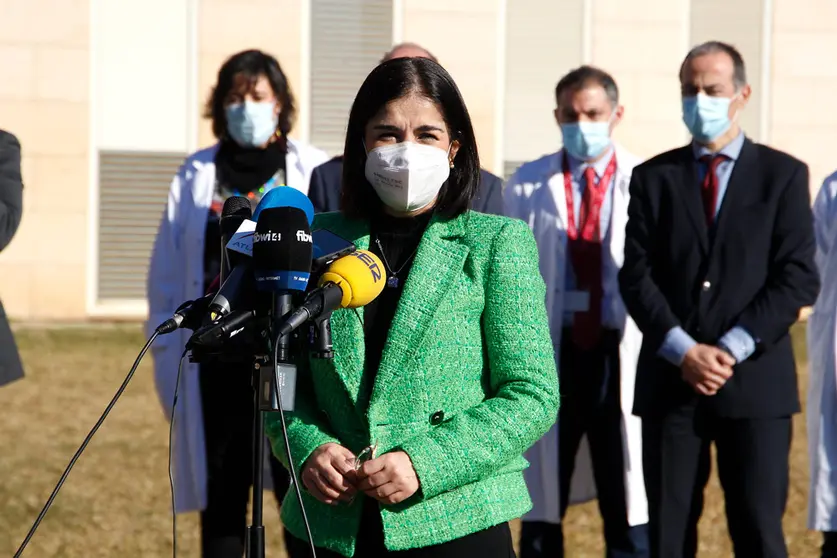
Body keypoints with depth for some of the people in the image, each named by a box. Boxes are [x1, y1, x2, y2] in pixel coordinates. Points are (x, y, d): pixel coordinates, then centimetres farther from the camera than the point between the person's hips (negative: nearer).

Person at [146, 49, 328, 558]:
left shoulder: (314, 172, 1)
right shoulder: (197, 176, 8)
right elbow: (167, 277, 11)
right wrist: (170, 355, 5)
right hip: (219, 360, 2)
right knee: (221, 500, 10)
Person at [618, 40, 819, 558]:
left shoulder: (783, 175, 5)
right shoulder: (654, 177, 10)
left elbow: (799, 278, -3)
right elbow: (636, 277, 3)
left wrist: (733, 349, -12)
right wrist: (683, 350, -11)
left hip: (755, 382, -2)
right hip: (670, 381, 2)